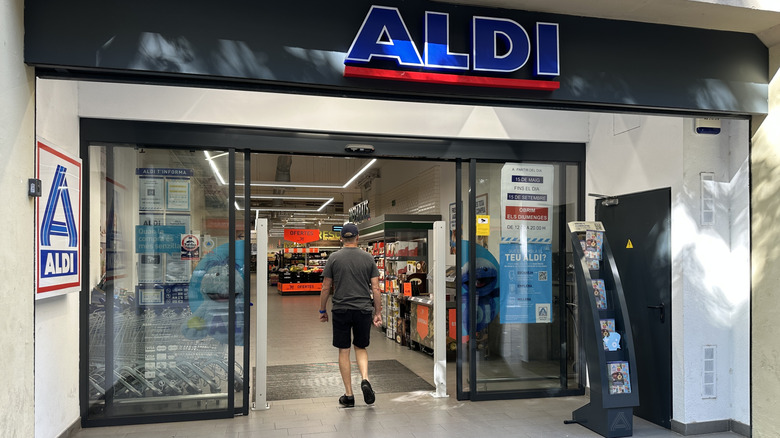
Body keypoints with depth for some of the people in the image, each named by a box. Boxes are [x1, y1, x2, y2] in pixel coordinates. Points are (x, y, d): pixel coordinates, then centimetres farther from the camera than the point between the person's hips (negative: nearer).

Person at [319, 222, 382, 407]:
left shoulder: (334, 258, -1)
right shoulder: (368, 258, 3)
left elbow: (326, 288, 2)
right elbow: (375, 288, 2)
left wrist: (322, 310, 13)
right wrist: (378, 313, 9)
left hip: (341, 310, -1)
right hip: (364, 310, 1)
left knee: (344, 351, 8)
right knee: (361, 347, 18)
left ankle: (348, 395, 11)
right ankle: (365, 379, -7)